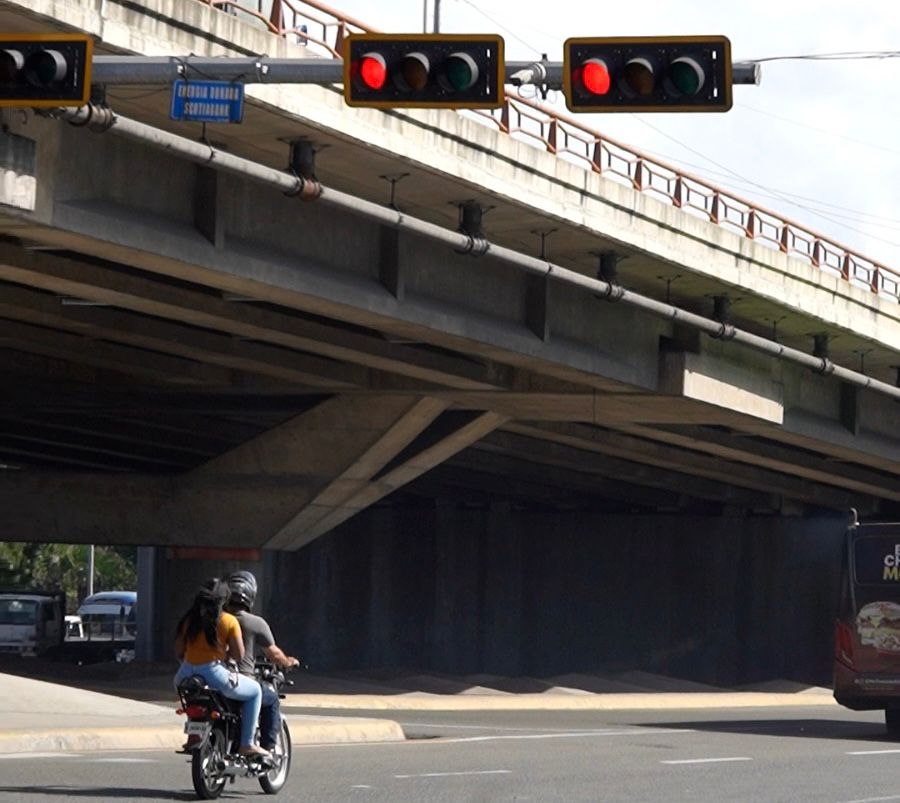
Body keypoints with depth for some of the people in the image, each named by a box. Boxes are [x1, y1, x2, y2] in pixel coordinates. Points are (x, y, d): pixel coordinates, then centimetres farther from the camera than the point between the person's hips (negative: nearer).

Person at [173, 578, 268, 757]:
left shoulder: (189, 619, 7)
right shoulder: (228, 621, -5)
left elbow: (178, 651, 10)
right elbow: (239, 655, -6)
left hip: (187, 674, 5)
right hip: (214, 674, -5)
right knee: (255, 691, 16)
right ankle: (247, 744, 7)